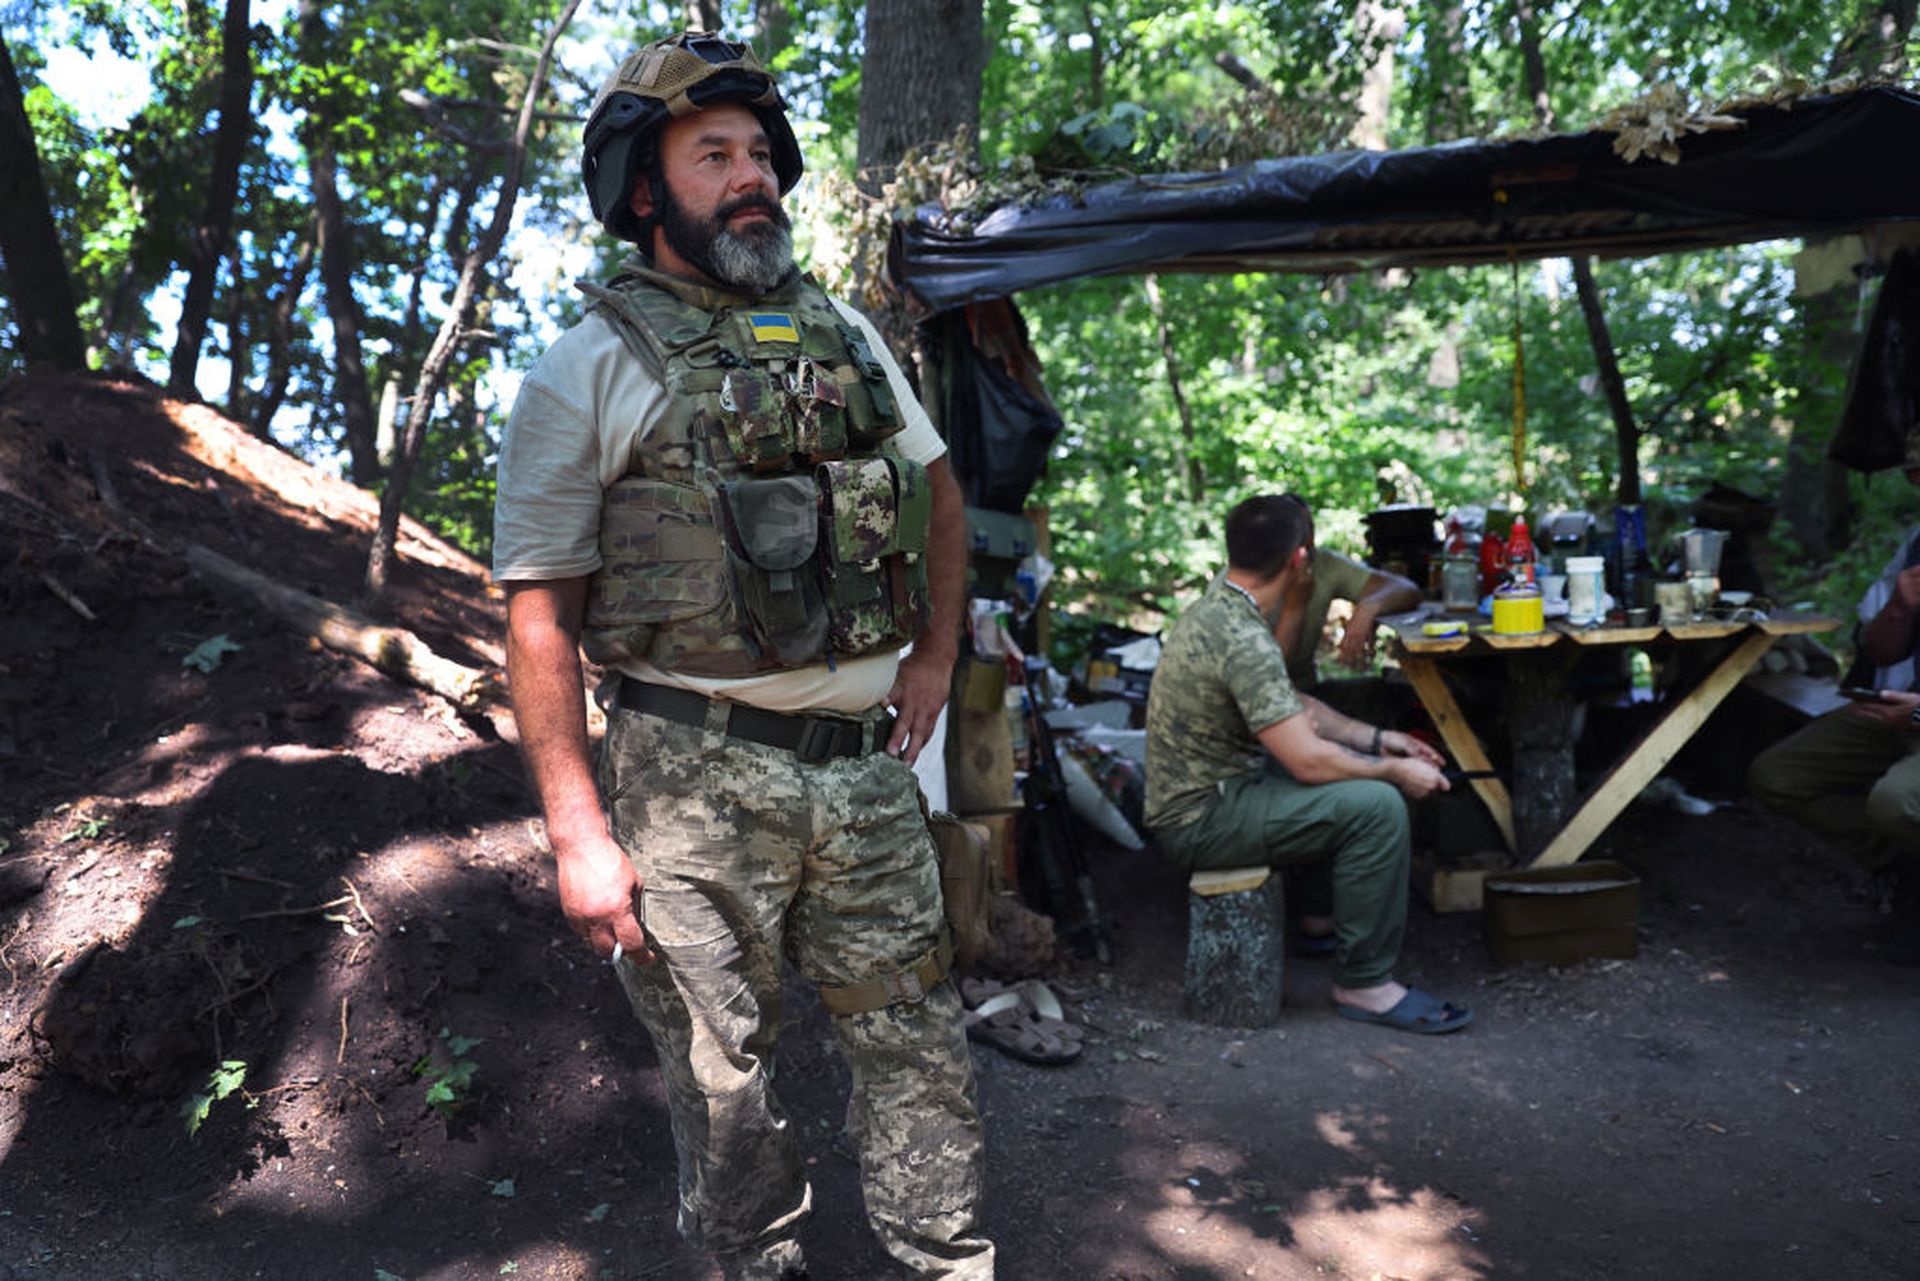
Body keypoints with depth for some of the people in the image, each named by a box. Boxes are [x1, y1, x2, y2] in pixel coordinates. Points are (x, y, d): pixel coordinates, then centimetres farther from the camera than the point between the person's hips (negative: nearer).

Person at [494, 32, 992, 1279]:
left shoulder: (843, 334, 12)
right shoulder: (592, 368, -4)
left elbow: (940, 491, 23)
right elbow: (541, 615, -7)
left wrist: (935, 656, 11)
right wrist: (579, 835, -12)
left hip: (865, 763, 5)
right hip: (697, 778, -4)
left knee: (917, 1039, 13)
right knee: (725, 1068, 9)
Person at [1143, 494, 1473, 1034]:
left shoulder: (1219, 607, 6)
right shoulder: (1243, 639, -26)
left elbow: (1294, 706, 17)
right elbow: (1309, 761, -26)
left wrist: (1377, 740, 12)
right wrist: (1395, 771, -11)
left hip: (1209, 789, 10)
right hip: (1201, 821, -10)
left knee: (1368, 772, 18)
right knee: (1377, 804, -20)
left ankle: (1331, 915, 28)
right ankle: (1364, 983, -8)